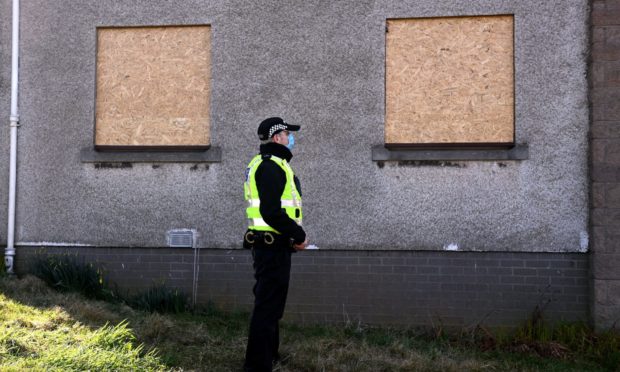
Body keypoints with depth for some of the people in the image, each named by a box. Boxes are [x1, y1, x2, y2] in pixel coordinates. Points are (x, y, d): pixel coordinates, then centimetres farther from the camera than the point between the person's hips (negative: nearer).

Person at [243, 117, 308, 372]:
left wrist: (294, 235, 15)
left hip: (267, 244, 11)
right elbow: (271, 212, -25)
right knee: (268, 306, -6)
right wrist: (298, 235, -14)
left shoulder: (264, 164, 18)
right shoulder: (272, 166, -16)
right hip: (273, 245, -11)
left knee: (269, 303, 20)